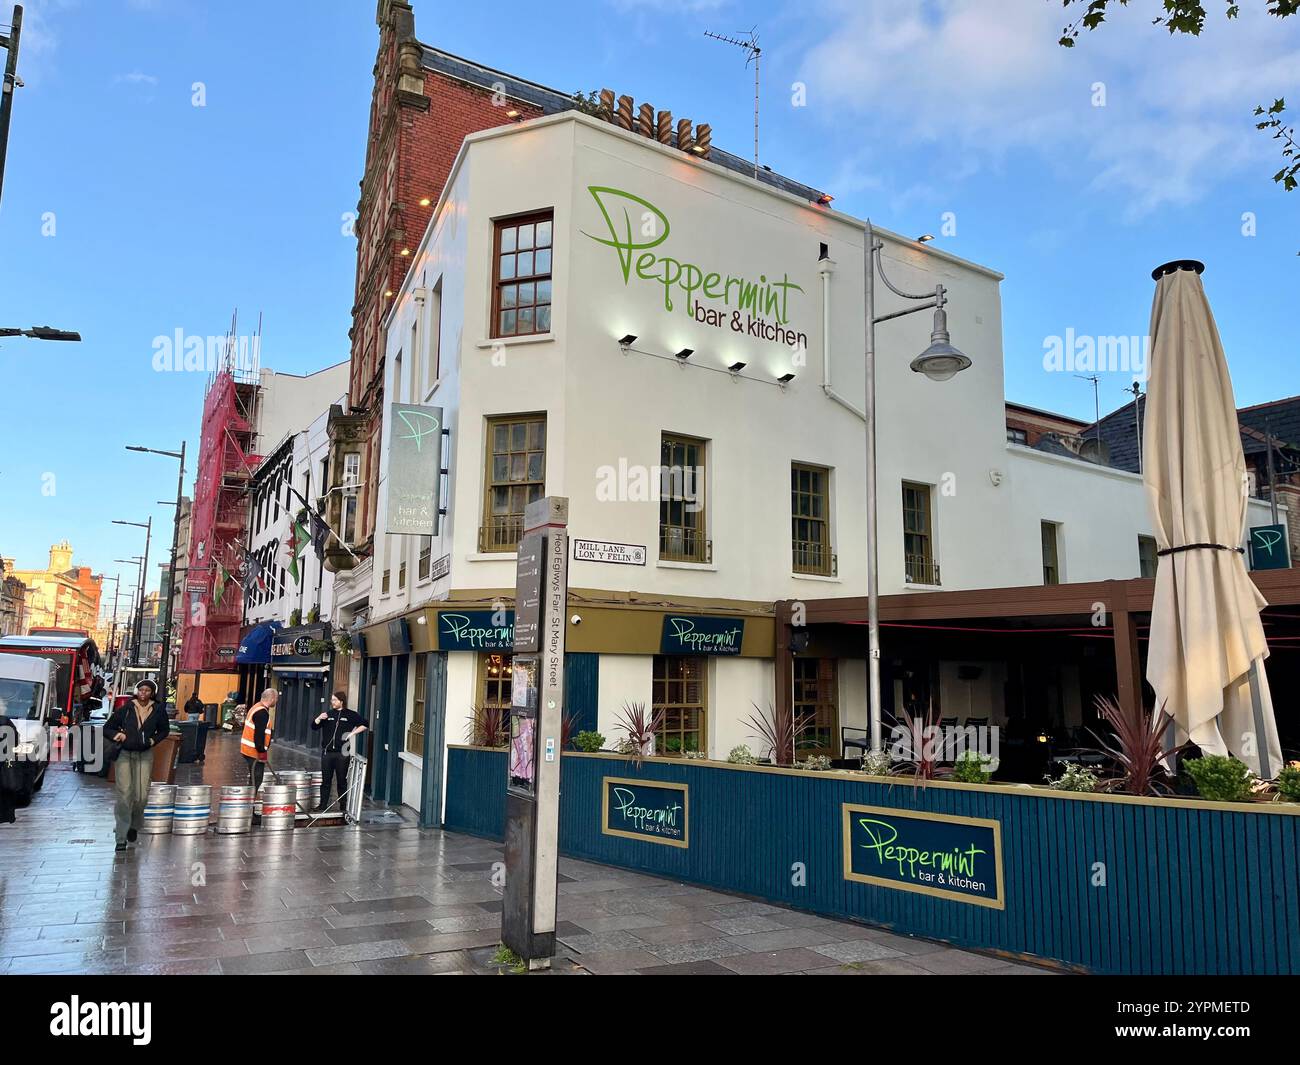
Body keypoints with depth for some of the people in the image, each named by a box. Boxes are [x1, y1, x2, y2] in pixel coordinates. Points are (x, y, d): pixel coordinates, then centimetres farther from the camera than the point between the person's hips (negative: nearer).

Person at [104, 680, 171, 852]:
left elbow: (164, 730, 16)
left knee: (141, 795, 0)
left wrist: (154, 740, 1)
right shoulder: (125, 709, -4)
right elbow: (107, 728, 6)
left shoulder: (158, 710, 0)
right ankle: (121, 838, 1)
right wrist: (117, 734, -13)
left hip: (144, 755, 1)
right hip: (124, 754, -1)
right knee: (124, 794, -6)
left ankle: (134, 825, 30)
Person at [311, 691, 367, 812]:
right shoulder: (327, 713, 10)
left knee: (342, 780, 4)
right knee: (325, 780, 6)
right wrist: (319, 719, -13)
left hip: (342, 753, -2)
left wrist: (353, 733, -8)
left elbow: (364, 725, 4)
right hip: (327, 752, 3)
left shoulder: (351, 715, 1)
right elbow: (314, 727, 6)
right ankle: (323, 805, 13)